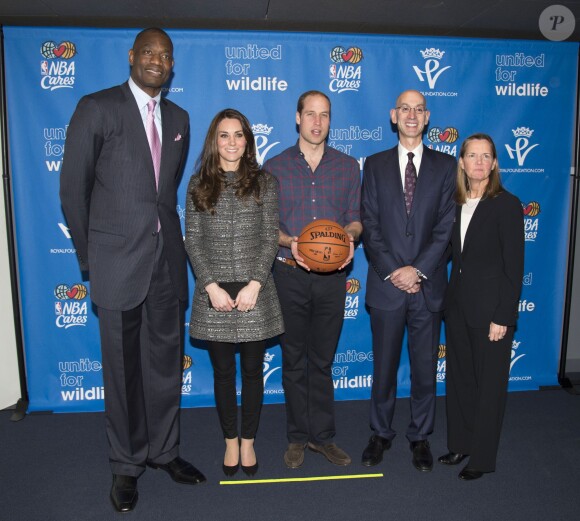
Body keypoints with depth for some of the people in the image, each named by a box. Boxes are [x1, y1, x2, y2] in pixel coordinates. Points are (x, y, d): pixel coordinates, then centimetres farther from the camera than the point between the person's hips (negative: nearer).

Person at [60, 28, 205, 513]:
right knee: (124, 368, 7)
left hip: (168, 260, 5)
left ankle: (164, 450, 32)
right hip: (118, 263, -4)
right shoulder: (96, 108, -3)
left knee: (166, 362, 13)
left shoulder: (178, 118, 12)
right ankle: (127, 464, 26)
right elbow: (73, 187, -2)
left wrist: (168, 235, 12)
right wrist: (90, 255, 1)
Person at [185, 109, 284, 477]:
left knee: (252, 370, 10)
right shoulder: (199, 184, 5)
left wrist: (254, 285, -12)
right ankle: (230, 441, 30)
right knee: (223, 371, 11)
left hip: (255, 291, 0)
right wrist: (211, 286, -10)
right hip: (214, 292, 1)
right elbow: (193, 239, 0)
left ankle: (248, 442, 28)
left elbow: (271, 237, -2)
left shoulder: (264, 182, 3)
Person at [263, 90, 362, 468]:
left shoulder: (348, 167, 7)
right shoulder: (275, 167, 4)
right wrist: (290, 242, -17)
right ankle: (298, 436, 23)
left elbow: (355, 219, 9)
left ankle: (323, 435, 23)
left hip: (332, 274, 1)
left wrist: (350, 235, -14)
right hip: (290, 274, 0)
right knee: (294, 359, 9)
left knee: (323, 359, 9)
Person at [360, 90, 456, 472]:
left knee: (425, 367, 11)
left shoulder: (445, 165, 5)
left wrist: (418, 269, -13)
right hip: (386, 283, 0)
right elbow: (370, 225, -1)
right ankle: (381, 434, 29)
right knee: (384, 365, 11)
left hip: (428, 284, 0)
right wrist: (392, 271, -10)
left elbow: (446, 226, -2)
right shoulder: (375, 165, 6)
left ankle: (421, 437, 28)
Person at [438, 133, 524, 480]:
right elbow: (456, 255, 9)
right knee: (459, 378, 16)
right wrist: (451, 299, 3)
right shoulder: (456, 205, 7)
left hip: (490, 307, -6)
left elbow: (514, 266, -13)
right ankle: (460, 443, 33)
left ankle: (483, 457, 21)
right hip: (458, 304, 6)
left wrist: (503, 317, -15)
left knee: (489, 383, 6)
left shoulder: (507, 204, -10)